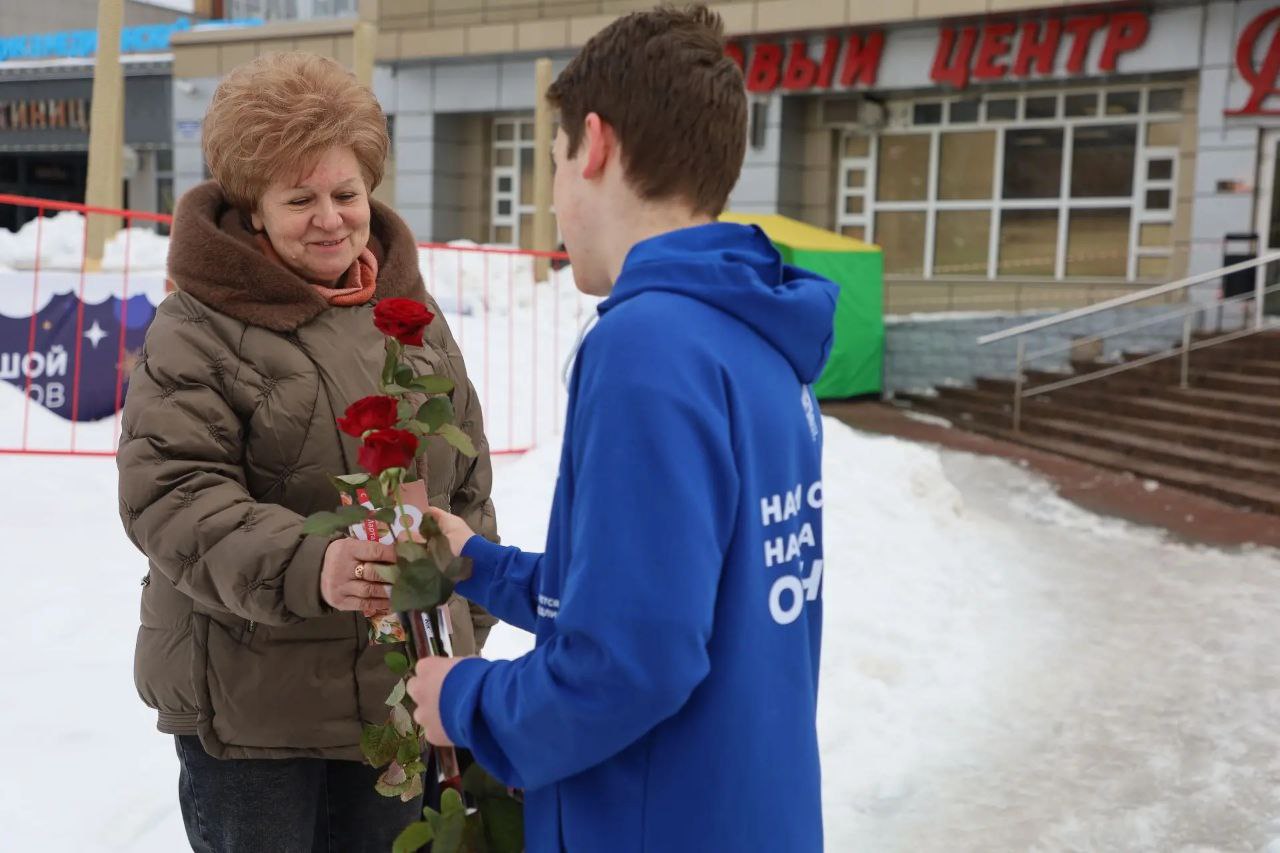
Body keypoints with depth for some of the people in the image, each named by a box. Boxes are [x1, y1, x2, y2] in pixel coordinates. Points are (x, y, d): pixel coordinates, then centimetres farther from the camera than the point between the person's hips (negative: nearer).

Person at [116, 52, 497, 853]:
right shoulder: (198, 330, -11)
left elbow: (466, 484, 13)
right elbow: (173, 496, -19)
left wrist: (470, 628, 13)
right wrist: (306, 566, -35)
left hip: (403, 689, 5)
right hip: (250, 701, -4)